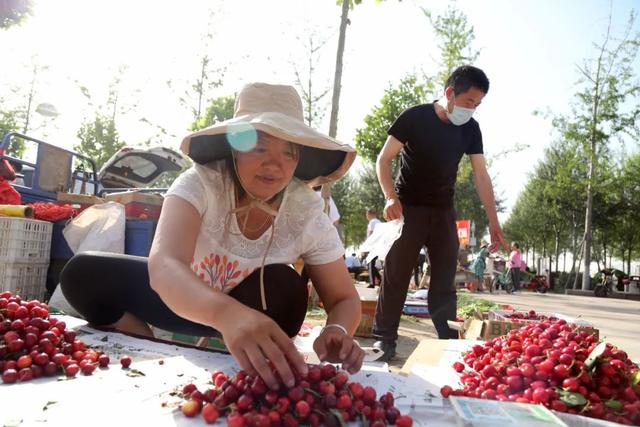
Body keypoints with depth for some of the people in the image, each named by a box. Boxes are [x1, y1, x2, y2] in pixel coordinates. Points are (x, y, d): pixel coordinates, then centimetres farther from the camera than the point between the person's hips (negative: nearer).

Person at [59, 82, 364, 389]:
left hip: (253, 307, 1)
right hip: (179, 297, 0)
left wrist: (337, 331, -43)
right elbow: (164, 265, -46)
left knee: (284, 288, -31)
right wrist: (227, 312, -68)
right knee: (83, 274, -17)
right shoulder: (200, 184, -30)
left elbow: (344, 299, -17)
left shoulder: (307, 213, -23)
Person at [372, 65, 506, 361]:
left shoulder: (470, 129, 1)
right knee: (396, 276, -5)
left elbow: (481, 176, 2)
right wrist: (391, 197, -24)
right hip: (408, 208, -4)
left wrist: (493, 223, -3)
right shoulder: (415, 117, -12)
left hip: (443, 211, 4)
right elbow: (383, 160, -9)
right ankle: (384, 341, 4)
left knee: (445, 280, 6)